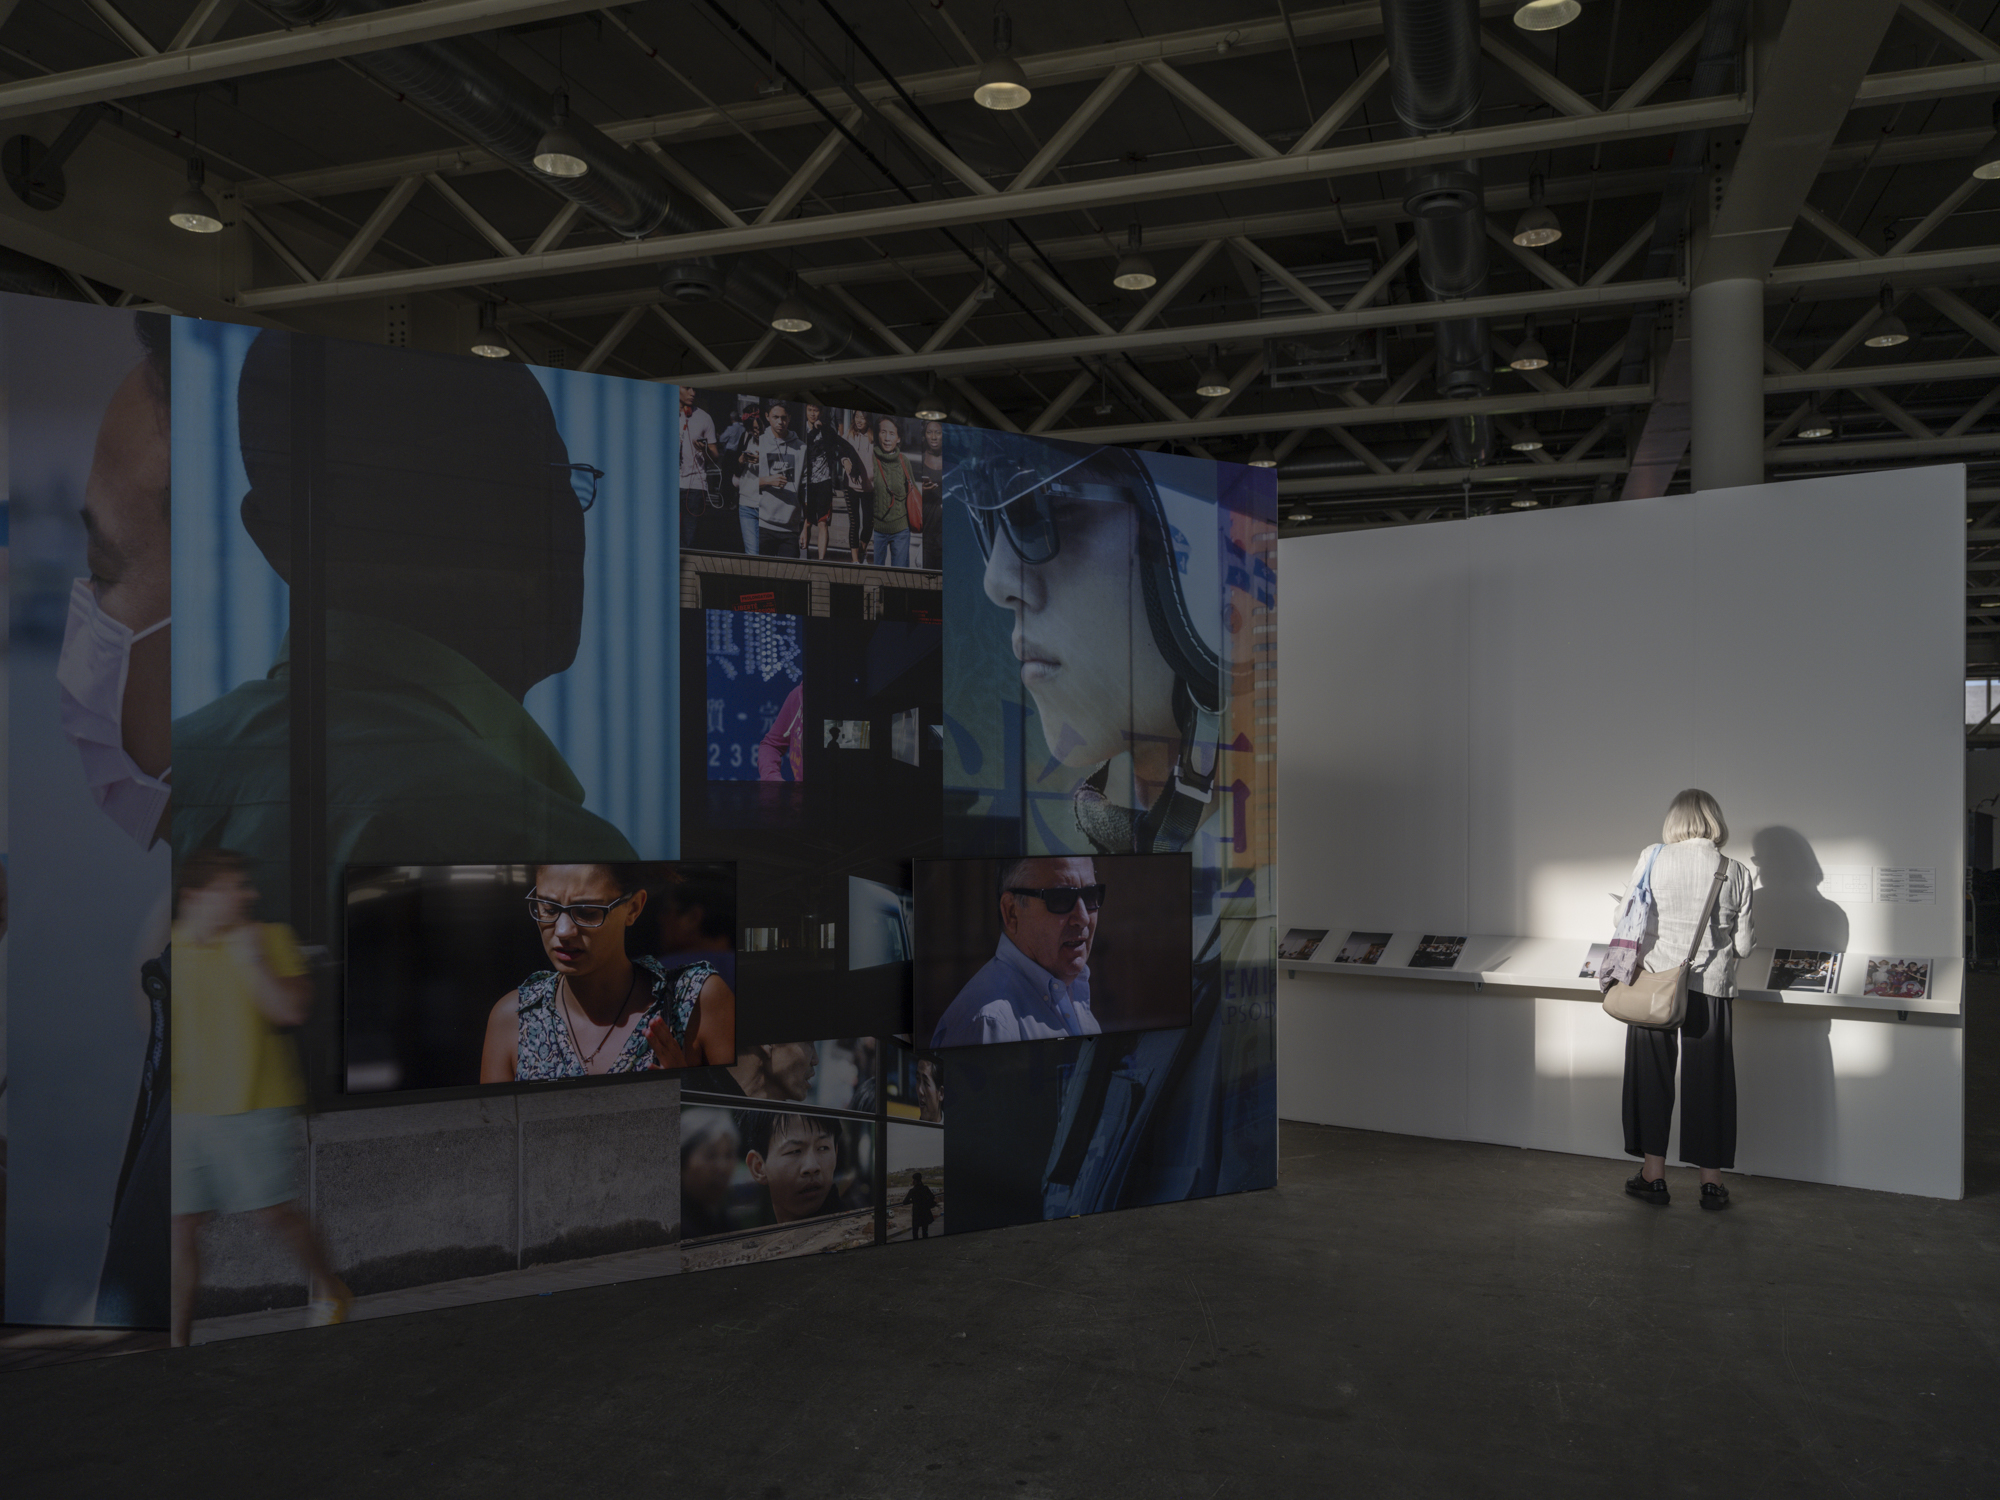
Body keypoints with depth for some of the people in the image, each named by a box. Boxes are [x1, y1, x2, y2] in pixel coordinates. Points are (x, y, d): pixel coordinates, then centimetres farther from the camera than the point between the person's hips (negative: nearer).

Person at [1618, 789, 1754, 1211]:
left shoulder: (1652, 858, -4)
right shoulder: (1735, 872, -2)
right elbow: (1743, 946, 1)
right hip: (1710, 988, 0)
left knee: (1652, 1077, 11)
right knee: (1707, 1081, 10)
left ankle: (1653, 1175, 18)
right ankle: (1711, 1181, 19)